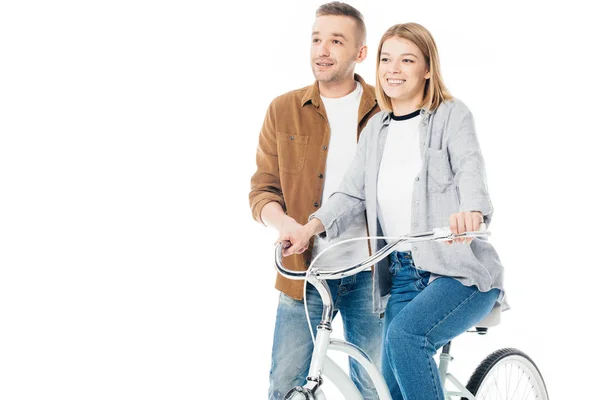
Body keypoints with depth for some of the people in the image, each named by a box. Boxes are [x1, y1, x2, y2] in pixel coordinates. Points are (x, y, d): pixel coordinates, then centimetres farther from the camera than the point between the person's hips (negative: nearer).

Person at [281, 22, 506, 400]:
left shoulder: (452, 115, -1)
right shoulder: (376, 129, 15)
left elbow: (470, 168, -19)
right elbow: (352, 192, 8)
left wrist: (472, 210, -42)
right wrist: (311, 227, -11)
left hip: (460, 270, -5)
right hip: (402, 276, 5)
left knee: (406, 333, -31)